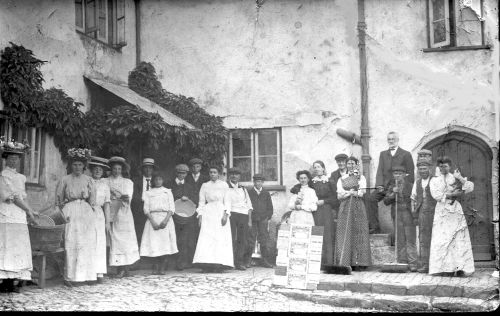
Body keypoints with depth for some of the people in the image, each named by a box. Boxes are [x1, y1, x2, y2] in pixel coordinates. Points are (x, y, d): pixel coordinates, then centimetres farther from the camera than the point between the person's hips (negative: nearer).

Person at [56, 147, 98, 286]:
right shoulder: (65, 180, 7)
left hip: (86, 213, 2)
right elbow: (58, 199, 9)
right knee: (71, 244, -8)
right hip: (70, 214, -2)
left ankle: (87, 275, 4)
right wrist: (62, 215, -1)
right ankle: (69, 277, -8)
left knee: (88, 244, -2)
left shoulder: (89, 180, 12)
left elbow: (92, 201, 13)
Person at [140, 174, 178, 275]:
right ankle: (157, 268, -2)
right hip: (153, 218, 0)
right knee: (154, 245, -8)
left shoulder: (168, 191, 13)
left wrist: (166, 220, -11)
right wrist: (153, 221, -11)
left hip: (166, 218, 0)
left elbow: (172, 208, 5)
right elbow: (146, 209, 4)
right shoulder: (148, 193, 13)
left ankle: (162, 268, -2)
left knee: (165, 246, -7)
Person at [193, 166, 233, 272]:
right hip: (208, 213, 1)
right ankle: (207, 264, -15)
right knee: (206, 238, -10)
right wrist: (200, 215, 1)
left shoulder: (224, 185, 10)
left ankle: (220, 264, -10)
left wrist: (225, 214, -8)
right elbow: (201, 202, 12)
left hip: (221, 213, -1)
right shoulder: (205, 186, 14)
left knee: (221, 239, -8)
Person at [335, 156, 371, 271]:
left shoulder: (361, 177, 13)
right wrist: (352, 192, -7)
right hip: (345, 208, 1)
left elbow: (361, 193, 0)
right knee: (345, 234, -7)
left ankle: (359, 263, -9)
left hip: (358, 208, -1)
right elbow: (339, 196, 5)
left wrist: (347, 192, -6)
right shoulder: (341, 179, 15)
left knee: (358, 233, -7)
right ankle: (345, 262, -9)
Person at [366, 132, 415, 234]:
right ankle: (374, 227, -19)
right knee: (370, 198, -20)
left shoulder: (406, 155, 6)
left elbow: (410, 175, 2)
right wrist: (380, 185, -7)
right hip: (385, 187, 4)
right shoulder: (383, 154, 19)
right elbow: (380, 171, 10)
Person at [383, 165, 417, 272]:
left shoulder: (410, 184, 1)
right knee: (400, 240, 4)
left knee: (411, 239, -7)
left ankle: (413, 263, -8)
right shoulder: (392, 185, 11)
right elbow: (386, 201, 5)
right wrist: (392, 193, -11)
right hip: (397, 214, 3)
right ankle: (402, 262, 7)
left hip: (409, 214, -3)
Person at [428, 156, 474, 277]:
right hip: (442, 212, 0)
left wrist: (460, 178, -7)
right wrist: (453, 194, -6)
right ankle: (447, 268, -10)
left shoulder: (456, 178, 15)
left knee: (460, 239, -8)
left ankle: (460, 267, -8)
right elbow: (436, 195, -4)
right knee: (442, 240, -9)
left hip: (456, 212, 0)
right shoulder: (434, 180, 13)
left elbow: (470, 187, 2)